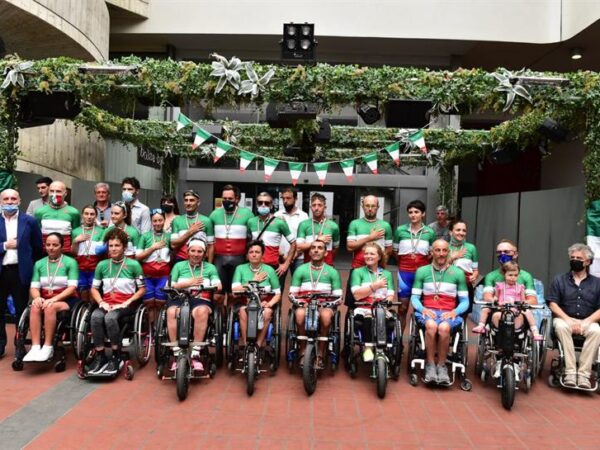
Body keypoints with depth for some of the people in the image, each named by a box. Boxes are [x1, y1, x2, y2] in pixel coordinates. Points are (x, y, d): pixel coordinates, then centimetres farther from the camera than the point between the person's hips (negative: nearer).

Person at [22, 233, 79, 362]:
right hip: (45, 299, 4)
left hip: (66, 300, -3)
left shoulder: (70, 262, -2)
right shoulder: (39, 264, 11)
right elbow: (34, 287, 5)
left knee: (50, 307, -34)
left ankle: (48, 347, -27)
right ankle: (35, 347, -32)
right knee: (35, 307, -29)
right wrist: (38, 298, -17)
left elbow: (72, 287, -10)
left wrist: (54, 299, -21)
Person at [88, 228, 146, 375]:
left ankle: (116, 356, -17)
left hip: (125, 304, -3)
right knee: (96, 317, -31)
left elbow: (142, 289, 1)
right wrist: (101, 302, -6)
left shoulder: (133, 265, -1)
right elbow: (94, 288, 13)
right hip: (107, 303, 3)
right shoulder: (102, 265, 9)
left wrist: (126, 303, -11)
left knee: (110, 318, -34)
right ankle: (100, 356, -18)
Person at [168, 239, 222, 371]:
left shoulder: (210, 267, 18)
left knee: (201, 311, -37)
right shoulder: (179, 266, 18)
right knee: (172, 312, -35)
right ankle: (177, 354, -28)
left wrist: (216, 287, -20)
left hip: (201, 300, 0)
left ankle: (195, 354, -32)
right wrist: (189, 282, -5)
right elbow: (170, 287, 7)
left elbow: (218, 285, 3)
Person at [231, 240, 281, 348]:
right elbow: (235, 290, -9)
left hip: (264, 303, 0)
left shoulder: (269, 270, 2)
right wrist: (254, 281, -8)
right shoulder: (240, 268, 3)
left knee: (267, 312, -31)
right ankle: (245, 345, -22)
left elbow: (277, 294, 2)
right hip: (245, 302, 0)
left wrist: (270, 303, -17)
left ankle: (258, 345, -20)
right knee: (243, 310, -32)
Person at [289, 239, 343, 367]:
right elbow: (292, 293, 8)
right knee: (300, 314, -35)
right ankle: (303, 351, -16)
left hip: (325, 305, 0)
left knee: (326, 315, -36)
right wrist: (299, 301, -12)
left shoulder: (332, 272, 11)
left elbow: (338, 296, 8)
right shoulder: (300, 270, 10)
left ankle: (320, 353, -20)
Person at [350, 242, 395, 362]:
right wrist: (374, 286, -10)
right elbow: (357, 295, -2)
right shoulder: (358, 272, 11)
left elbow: (390, 296, 8)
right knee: (368, 317, -36)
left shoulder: (387, 274, 20)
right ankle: (368, 347, -27)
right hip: (363, 309, -2)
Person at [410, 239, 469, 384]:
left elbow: (465, 300, 9)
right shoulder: (422, 271, 10)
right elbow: (414, 297, 8)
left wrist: (455, 312, -11)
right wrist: (423, 309, -12)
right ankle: (430, 365, -19)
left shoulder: (458, 273, 10)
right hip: (428, 311, 0)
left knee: (444, 327, -34)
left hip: (449, 313, 0)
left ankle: (442, 365, -14)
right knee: (431, 325, -35)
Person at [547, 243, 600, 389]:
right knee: (560, 326, -35)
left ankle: (584, 374, -28)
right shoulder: (559, 280, 9)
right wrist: (569, 319, -15)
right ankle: (570, 372, -32)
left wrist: (586, 322, -15)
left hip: (587, 322, 1)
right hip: (564, 319, 0)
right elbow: (553, 304, -1)